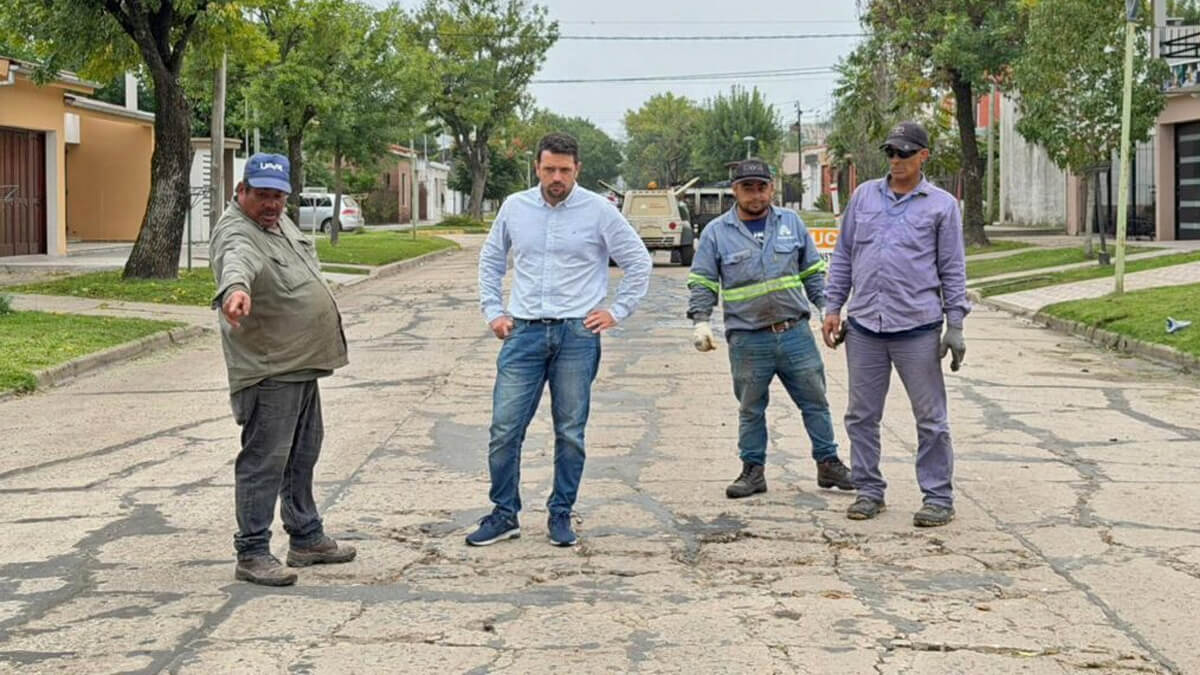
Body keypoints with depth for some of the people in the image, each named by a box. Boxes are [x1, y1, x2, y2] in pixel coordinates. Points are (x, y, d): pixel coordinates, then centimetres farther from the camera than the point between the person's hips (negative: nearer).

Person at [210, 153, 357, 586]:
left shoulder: (279, 222, 11)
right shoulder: (236, 232, -20)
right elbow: (237, 261, -44)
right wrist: (235, 289, -64)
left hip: (302, 364, 10)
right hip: (269, 371, -10)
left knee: (302, 455, 19)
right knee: (265, 460, -8)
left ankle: (306, 539, 31)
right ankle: (252, 554, -2)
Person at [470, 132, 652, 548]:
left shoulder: (598, 211, -1)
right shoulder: (515, 207, 7)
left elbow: (638, 262, 7)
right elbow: (491, 260, 21)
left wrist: (617, 311, 2)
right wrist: (492, 311, 12)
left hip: (577, 333, -2)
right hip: (524, 332, 2)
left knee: (570, 432, 4)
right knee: (504, 428, -3)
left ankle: (561, 514, 16)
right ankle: (504, 515, 9)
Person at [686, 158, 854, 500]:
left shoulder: (791, 222, 9)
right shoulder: (716, 233, 2)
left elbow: (813, 272, 15)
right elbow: (702, 283, 4)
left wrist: (827, 308, 9)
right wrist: (700, 321, -8)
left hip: (796, 333, 2)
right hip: (747, 340, -2)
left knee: (815, 402, 8)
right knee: (751, 410, 7)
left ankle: (828, 463, 20)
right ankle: (753, 470, 19)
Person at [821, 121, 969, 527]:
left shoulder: (942, 205, 3)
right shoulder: (864, 196, 11)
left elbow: (953, 269, 3)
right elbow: (843, 255, 14)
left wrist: (955, 325, -3)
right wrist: (833, 307, 8)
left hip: (917, 328, -3)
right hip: (864, 326, 3)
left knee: (930, 419, 2)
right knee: (862, 415, 9)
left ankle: (938, 497, 10)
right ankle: (869, 490, 20)